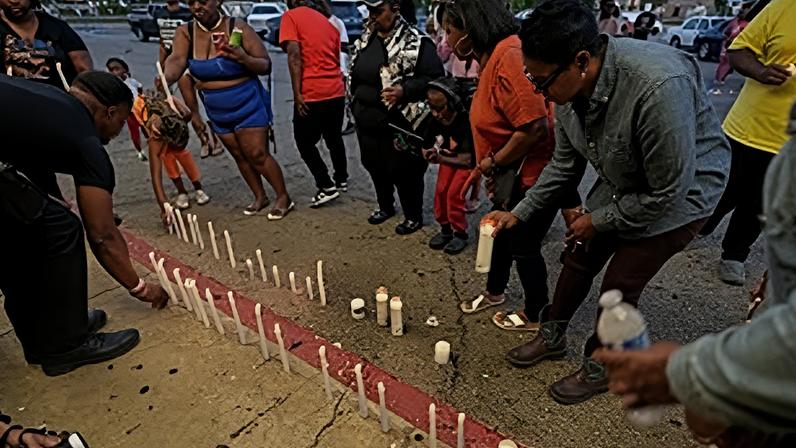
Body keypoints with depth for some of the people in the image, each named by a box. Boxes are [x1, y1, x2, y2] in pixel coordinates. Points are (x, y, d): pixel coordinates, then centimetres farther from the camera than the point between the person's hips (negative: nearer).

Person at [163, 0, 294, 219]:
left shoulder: (238, 28, -13)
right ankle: (260, 196, 29)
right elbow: (177, 60, -19)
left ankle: (284, 198, 8)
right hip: (217, 111, 5)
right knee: (239, 156, 13)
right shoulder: (185, 32, -2)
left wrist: (243, 57, -31)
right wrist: (166, 78, -42)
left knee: (257, 154, -7)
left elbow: (266, 65, -11)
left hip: (247, 104, -5)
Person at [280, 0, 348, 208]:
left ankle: (327, 187, 8)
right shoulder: (329, 22, 18)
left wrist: (297, 94, -15)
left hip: (310, 94, -6)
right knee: (334, 138, 21)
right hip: (336, 92, 6)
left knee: (305, 142, 9)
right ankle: (341, 180, 32)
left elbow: (294, 55, -13)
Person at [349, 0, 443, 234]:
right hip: (368, 121, 7)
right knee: (375, 166, 19)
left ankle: (414, 216, 24)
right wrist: (357, 101, 12)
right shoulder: (365, 40, 11)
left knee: (404, 172, 3)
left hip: (399, 124, -7)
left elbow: (435, 78, -13)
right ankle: (385, 206, 42)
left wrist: (405, 90, -25)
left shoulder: (416, 42, -11)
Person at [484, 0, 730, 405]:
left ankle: (599, 369, 23)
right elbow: (565, 163, 0)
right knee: (579, 257, 9)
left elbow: (667, 192, -28)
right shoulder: (569, 87, -15)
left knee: (620, 283, -3)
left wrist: (598, 220, -15)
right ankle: (552, 337, 32)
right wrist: (519, 213, -4)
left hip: (681, 191, -6)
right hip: (622, 183, 7)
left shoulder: (658, 87, -38)